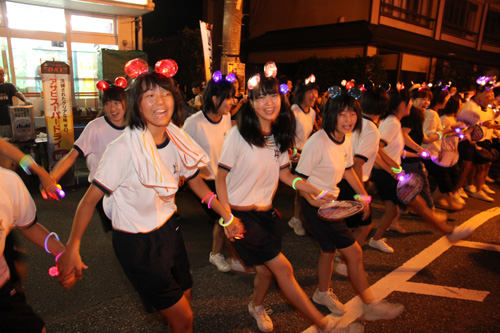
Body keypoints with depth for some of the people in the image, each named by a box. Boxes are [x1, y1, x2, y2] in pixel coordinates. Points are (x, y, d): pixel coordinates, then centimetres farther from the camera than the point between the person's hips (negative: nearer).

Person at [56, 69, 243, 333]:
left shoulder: (177, 140, -6)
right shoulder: (123, 148, -24)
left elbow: (196, 182, 6)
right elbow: (90, 199, -18)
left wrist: (227, 217, 4)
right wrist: (72, 247, -23)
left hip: (169, 229, 6)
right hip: (136, 243, -6)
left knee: (185, 300, 21)